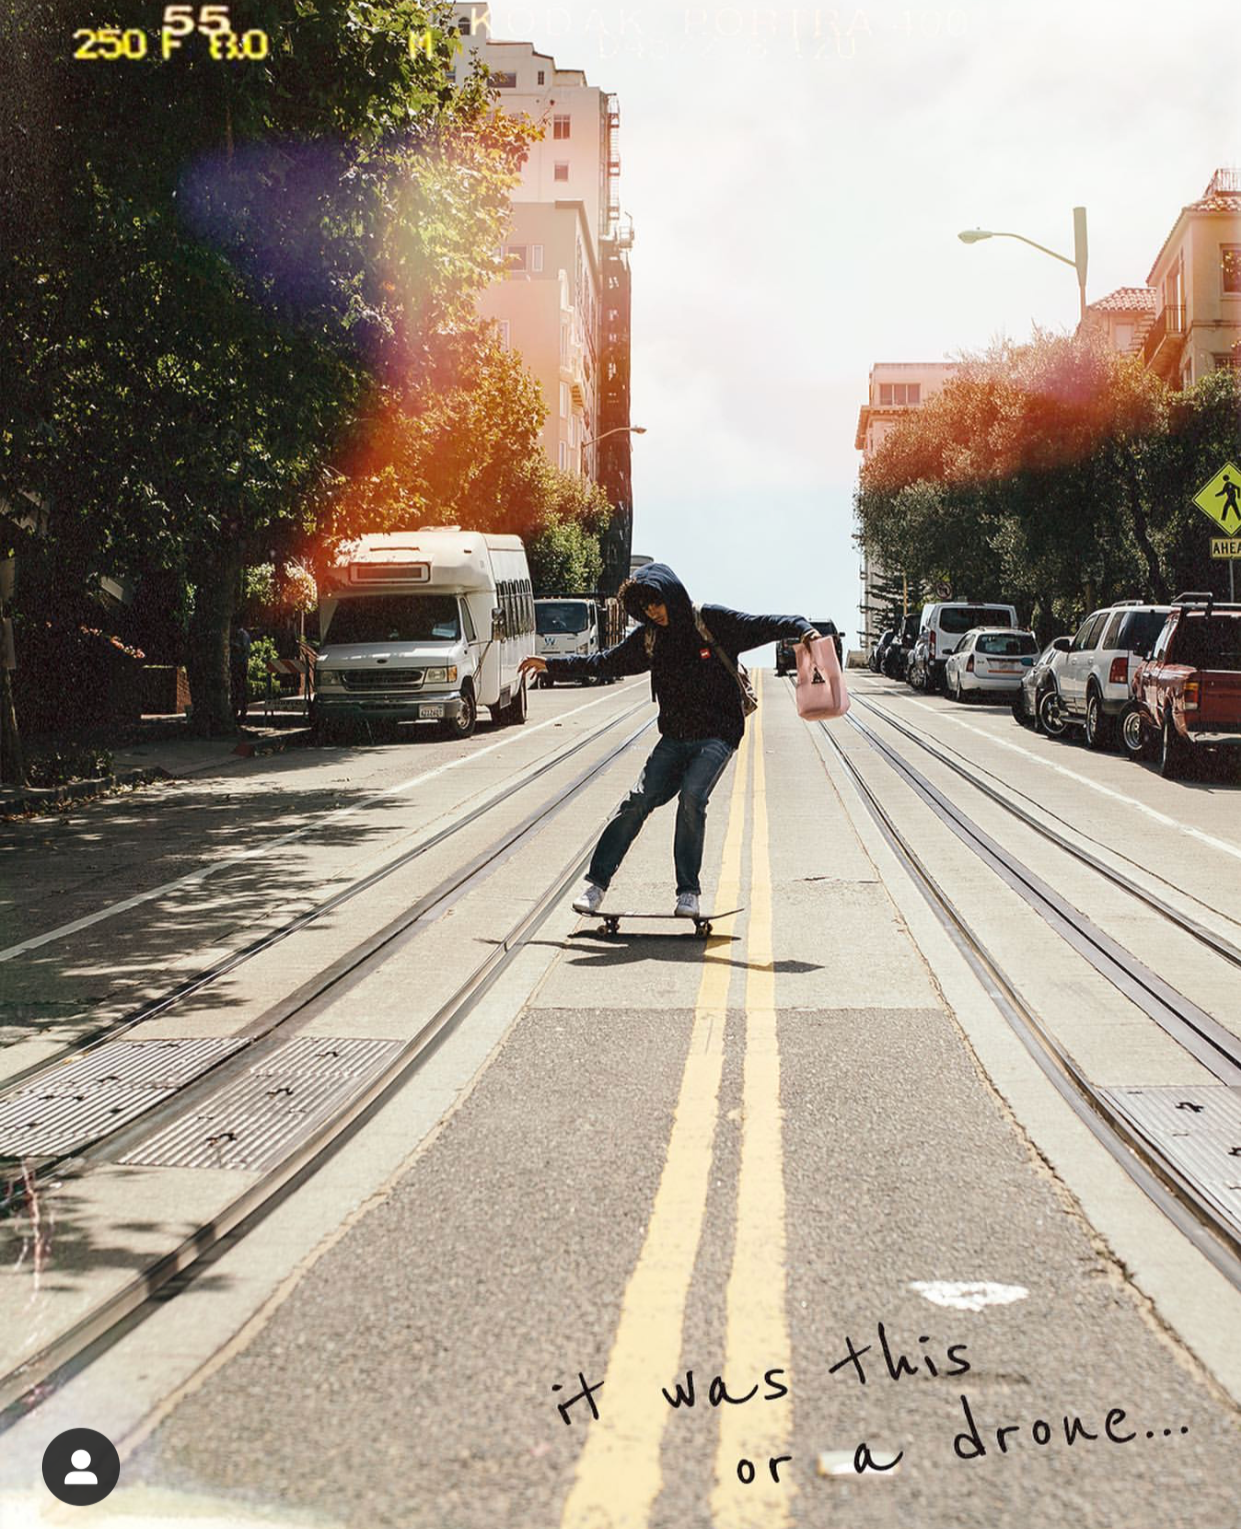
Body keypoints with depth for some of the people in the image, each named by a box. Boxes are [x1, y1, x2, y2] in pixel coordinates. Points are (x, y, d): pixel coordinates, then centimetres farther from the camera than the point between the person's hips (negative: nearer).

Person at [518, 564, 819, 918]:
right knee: (638, 801, -6)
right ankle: (597, 881, 1)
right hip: (674, 737, 4)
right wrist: (550, 665, 17)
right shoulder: (648, 637, 6)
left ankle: (688, 890, -14)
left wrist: (800, 628, -29)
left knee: (692, 795, -24)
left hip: (717, 734, -4)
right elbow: (604, 664, 17)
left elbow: (763, 626, -11)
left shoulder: (713, 621, -7)